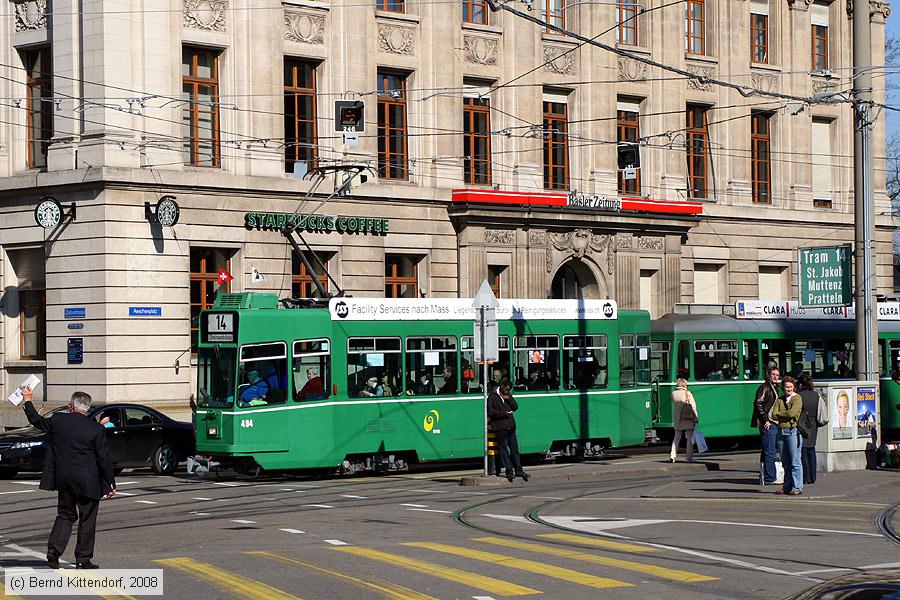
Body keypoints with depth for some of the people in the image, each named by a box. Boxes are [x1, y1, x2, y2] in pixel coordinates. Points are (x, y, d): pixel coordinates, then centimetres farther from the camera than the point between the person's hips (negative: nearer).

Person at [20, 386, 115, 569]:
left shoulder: (58, 420, -4)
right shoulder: (97, 429, -11)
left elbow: (36, 421, 15)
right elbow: (104, 459, -8)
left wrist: (27, 401, 31)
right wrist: (110, 484, 2)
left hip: (63, 479, 3)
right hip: (87, 482, -3)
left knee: (65, 515, 18)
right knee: (87, 520, 8)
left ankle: (54, 550, 2)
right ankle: (83, 559, 11)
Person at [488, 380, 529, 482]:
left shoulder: (508, 395, 18)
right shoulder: (493, 396, -3)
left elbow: (515, 407, 12)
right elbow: (490, 411, -8)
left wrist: (509, 399, -2)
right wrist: (503, 413, -15)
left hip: (510, 426, 7)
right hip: (500, 427, -7)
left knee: (514, 448, 7)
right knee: (504, 448, -5)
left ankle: (518, 470, 10)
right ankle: (509, 470, -4)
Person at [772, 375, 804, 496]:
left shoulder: (797, 398, -1)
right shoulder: (779, 400, 16)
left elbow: (792, 413, -14)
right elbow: (774, 415, 5)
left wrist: (779, 414, 1)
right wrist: (786, 416, -7)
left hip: (793, 430, -6)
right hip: (781, 431, 6)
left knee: (795, 461, -6)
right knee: (785, 462, 9)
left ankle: (797, 487, -4)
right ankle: (787, 487, 15)